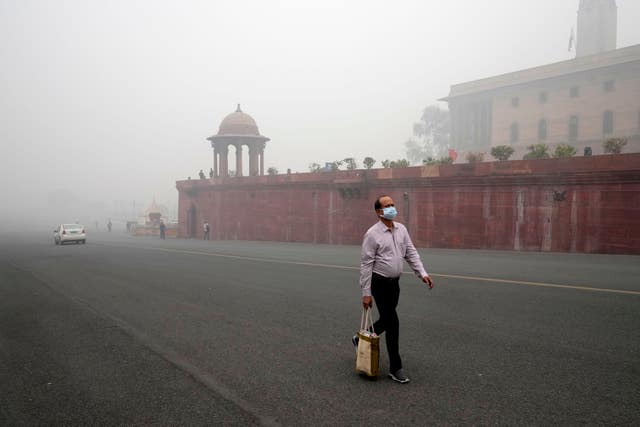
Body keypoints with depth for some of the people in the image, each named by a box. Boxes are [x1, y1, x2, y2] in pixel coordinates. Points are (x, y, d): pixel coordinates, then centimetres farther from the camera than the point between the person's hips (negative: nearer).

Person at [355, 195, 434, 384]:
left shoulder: (401, 229, 6)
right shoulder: (372, 234, -13)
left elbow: (411, 253, 10)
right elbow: (365, 264, -12)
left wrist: (422, 273, -4)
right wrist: (366, 293, -14)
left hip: (394, 282, 7)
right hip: (380, 283, -7)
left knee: (387, 320, 16)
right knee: (392, 323, -5)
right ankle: (395, 368, 7)